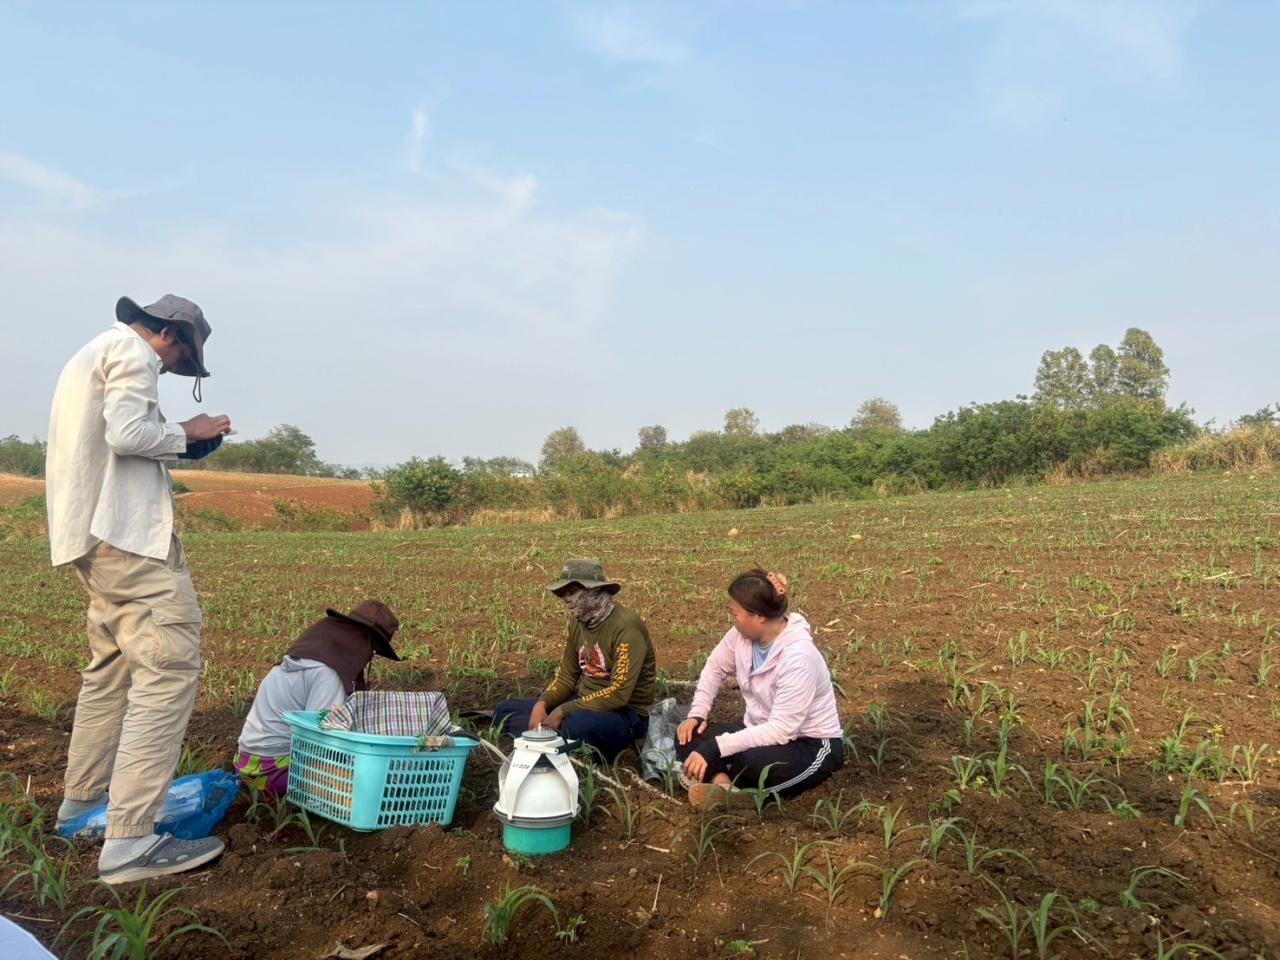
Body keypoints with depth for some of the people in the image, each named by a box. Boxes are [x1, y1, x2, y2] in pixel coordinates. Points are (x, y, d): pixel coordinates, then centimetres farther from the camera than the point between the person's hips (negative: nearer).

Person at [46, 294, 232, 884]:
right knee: (169, 665, -15)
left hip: (89, 532, 11)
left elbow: (104, 442, 23)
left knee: (113, 665, 19)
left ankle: (81, 802, 29)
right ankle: (130, 840, -19)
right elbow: (127, 433, -19)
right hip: (126, 531, -11)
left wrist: (169, 449, 17)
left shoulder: (88, 357, 26)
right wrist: (187, 434, -4)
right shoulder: (131, 351, -5)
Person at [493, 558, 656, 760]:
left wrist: (563, 711, -25)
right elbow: (566, 676, 10)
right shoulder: (578, 622, 3)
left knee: (577, 724, -41)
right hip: (583, 704, 8)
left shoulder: (626, 626, -21)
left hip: (626, 713, -8)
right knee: (504, 711, 0)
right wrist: (542, 703, -10)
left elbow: (619, 694, -27)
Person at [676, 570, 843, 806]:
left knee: (753, 762, -38)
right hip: (763, 732, 7)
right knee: (688, 737, -12)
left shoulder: (798, 658, -30)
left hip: (811, 745, -7)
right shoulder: (742, 634, -9)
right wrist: (697, 713, -4)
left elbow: (781, 730, -32)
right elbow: (715, 668, 10)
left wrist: (716, 748, -34)